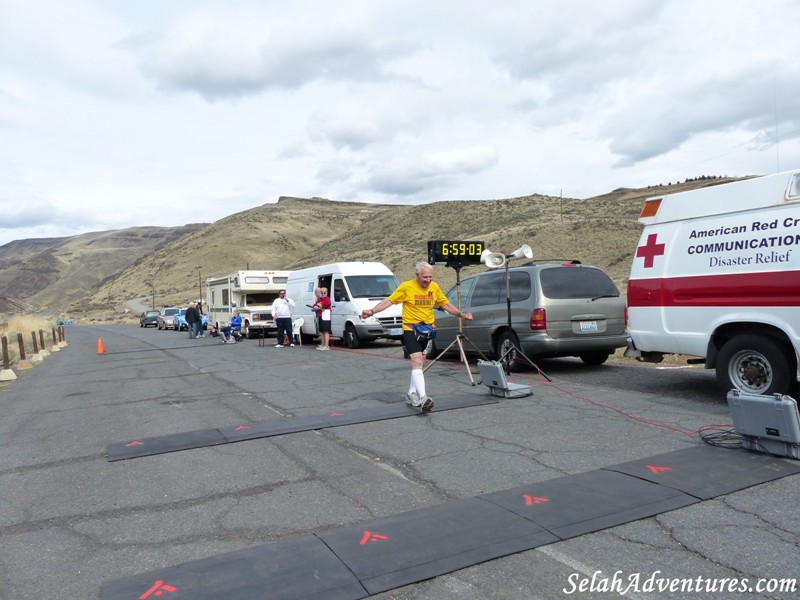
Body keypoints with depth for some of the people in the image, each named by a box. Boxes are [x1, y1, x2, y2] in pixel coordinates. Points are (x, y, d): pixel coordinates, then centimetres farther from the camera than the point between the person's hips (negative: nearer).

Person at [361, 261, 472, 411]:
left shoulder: (434, 287, 3)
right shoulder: (406, 287, -10)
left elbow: (446, 304, 13)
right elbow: (389, 301, -9)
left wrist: (461, 314, 5)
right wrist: (372, 311, -17)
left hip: (427, 329, 6)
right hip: (411, 329, -6)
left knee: (420, 364, 13)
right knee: (417, 362, -17)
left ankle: (411, 394, 25)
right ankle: (423, 397, -24)